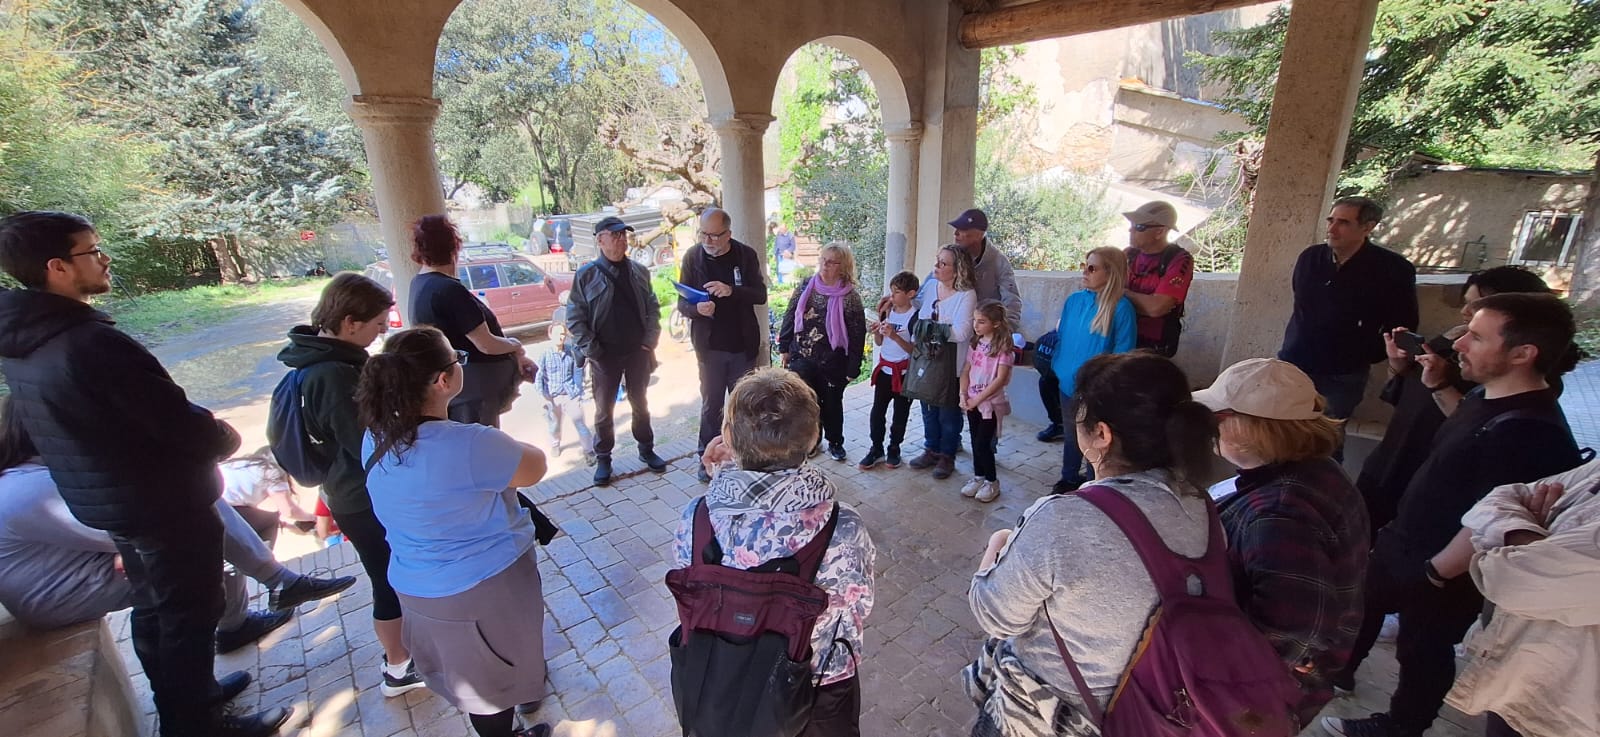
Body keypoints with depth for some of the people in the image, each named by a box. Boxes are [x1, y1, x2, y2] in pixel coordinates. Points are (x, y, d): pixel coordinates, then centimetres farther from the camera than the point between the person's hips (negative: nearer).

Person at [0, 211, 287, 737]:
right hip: (167, 506, -9)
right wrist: (223, 437, -3)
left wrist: (202, 431, 10)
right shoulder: (94, 343, -29)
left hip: (105, 503, 9)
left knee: (153, 608, 24)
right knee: (188, 618, 8)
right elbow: (185, 426, -27)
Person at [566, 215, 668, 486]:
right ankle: (603, 459, 21)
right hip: (605, 355, -3)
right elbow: (574, 317, -6)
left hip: (638, 351, 3)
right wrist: (591, 349, -11)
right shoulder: (587, 274, -7)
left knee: (640, 403, 16)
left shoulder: (638, 271, 4)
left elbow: (653, 307, 9)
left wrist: (651, 340, -2)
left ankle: (646, 449, 31)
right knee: (604, 409, 8)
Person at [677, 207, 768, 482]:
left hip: (743, 344, 0)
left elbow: (760, 295, -9)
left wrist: (731, 291, -28)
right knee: (711, 403, 10)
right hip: (710, 346, 0)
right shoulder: (692, 257, -5)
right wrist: (697, 309, -28)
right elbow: (682, 304, -4)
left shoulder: (746, 255, -6)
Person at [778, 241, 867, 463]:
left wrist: (853, 368, -9)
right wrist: (784, 347, 7)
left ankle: (835, 443, 36)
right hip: (801, 357, 2)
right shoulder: (805, 287, -1)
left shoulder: (850, 296, -11)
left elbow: (857, 335, -9)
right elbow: (789, 317, 7)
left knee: (832, 403, 14)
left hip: (833, 363, -2)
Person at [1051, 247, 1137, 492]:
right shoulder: (1074, 300, 1)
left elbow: (1123, 352, -15)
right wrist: (1058, 367, 6)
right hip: (1068, 383, 5)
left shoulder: (1121, 308, -16)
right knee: (1071, 434, 21)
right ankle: (1069, 479, 39)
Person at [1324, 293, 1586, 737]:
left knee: (1422, 650, 15)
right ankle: (1338, 670, 51)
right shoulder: (1489, 398, -1)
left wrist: (1438, 570, -18)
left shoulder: (1531, 433, -32)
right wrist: (1437, 386, 9)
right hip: (1403, 545, 9)